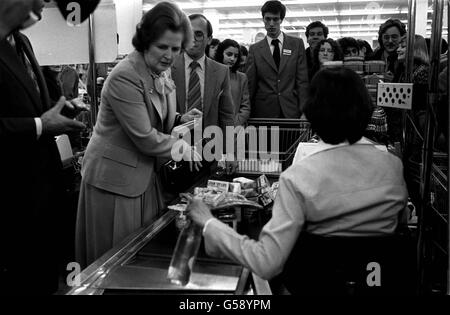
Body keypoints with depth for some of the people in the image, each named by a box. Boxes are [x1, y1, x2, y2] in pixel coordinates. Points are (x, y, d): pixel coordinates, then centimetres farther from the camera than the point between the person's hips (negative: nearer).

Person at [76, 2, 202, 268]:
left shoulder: (162, 75, 5)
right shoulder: (125, 77, -21)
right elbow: (144, 138, -21)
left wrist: (180, 120, -1)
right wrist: (182, 148, -10)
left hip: (147, 174, 8)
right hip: (116, 178, -8)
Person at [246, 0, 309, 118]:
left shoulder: (297, 44, 7)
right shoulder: (255, 49, 6)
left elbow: (302, 81, 3)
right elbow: (250, 84, 5)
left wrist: (303, 112, -5)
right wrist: (247, 115, 0)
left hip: (291, 112, 0)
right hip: (264, 112, 0)